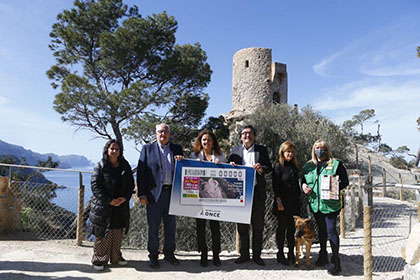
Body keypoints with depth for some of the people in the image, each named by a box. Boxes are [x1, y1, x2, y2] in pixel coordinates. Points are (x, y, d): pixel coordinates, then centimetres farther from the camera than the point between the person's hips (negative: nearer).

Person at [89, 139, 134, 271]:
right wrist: (109, 201, -17)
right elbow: (95, 185, -11)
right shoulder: (100, 166, -6)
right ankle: (99, 260, 15)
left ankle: (116, 257, 28)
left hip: (121, 206, 4)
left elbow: (131, 184, 9)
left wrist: (125, 198, -8)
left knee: (118, 233, 14)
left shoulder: (125, 166, 6)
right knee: (103, 235, 2)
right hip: (103, 206, -4)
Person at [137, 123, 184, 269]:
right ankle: (153, 256, 20)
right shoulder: (147, 148, 4)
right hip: (154, 193, -2)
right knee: (153, 226, 6)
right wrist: (142, 194, -8)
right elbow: (141, 172, -1)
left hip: (172, 192, 2)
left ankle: (169, 253, 26)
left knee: (170, 225, 11)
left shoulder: (177, 149, 11)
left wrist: (181, 161, -11)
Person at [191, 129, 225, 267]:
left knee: (215, 225, 0)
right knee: (200, 226, 4)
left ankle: (216, 255, 14)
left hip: (215, 195, 0)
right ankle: (203, 254, 18)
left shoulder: (220, 156, 11)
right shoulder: (195, 156, 11)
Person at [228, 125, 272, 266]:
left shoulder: (262, 150, 7)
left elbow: (269, 167, 4)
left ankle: (257, 255, 20)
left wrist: (262, 169, -17)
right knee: (242, 225, 7)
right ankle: (244, 254, 19)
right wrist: (230, 165, -13)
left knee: (258, 225, 7)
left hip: (258, 192, 0)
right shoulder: (235, 150, 8)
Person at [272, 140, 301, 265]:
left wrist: (299, 199, 13)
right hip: (283, 203, -5)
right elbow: (275, 186, -9)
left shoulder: (294, 167, 13)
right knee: (282, 228, 3)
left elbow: (297, 184, 17)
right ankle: (280, 254, 14)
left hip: (294, 203, 5)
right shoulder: (278, 167, -5)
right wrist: (279, 202, -14)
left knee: (292, 228, 9)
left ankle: (291, 253, 19)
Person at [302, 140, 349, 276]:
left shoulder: (336, 164, 0)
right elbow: (304, 179, 22)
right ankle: (323, 256, 33)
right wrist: (304, 185, 0)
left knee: (331, 230, -6)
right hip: (315, 203, 5)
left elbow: (345, 181, -1)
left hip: (330, 203, -5)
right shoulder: (309, 166, 12)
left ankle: (336, 262, 4)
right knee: (321, 230, 17)